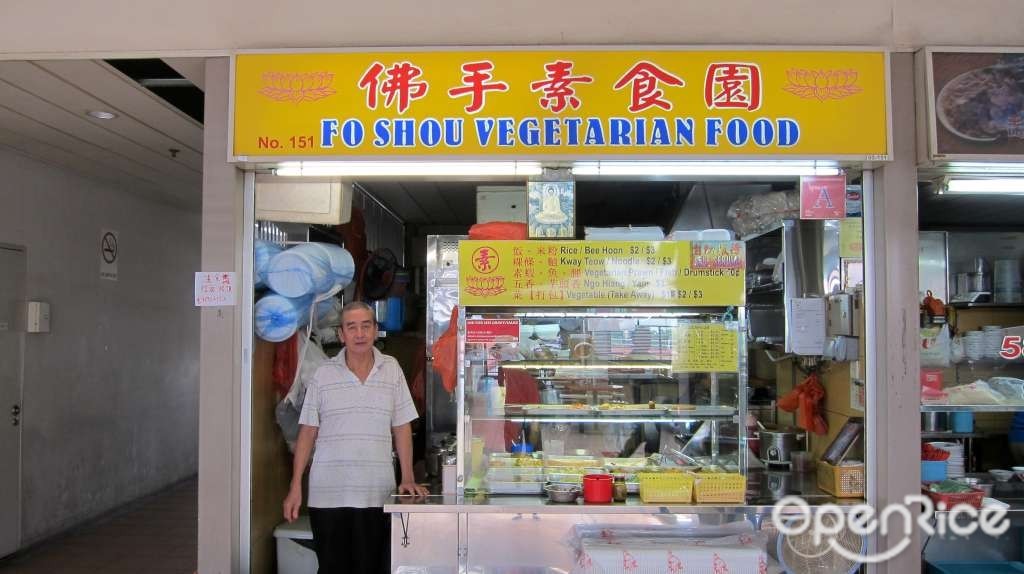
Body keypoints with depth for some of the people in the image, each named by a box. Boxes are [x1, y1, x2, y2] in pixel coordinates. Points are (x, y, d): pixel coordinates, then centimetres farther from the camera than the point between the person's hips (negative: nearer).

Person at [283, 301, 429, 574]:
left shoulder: (392, 369, 3)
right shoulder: (324, 374, 1)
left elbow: (401, 427, 6)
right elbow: (308, 432, 4)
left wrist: (408, 479, 0)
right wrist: (295, 487, 0)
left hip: (377, 493, 0)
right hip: (328, 494, 0)